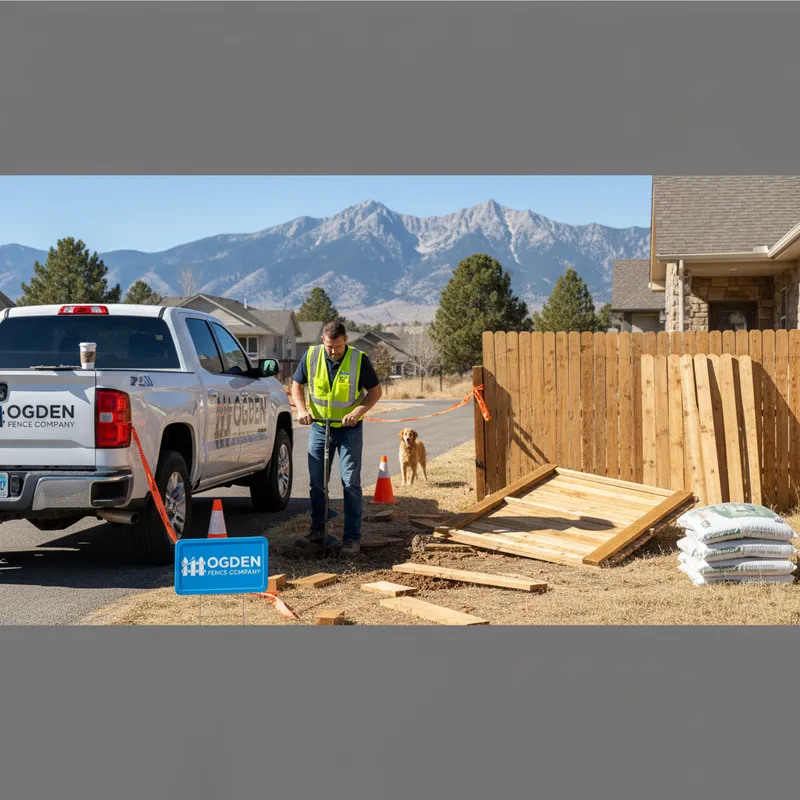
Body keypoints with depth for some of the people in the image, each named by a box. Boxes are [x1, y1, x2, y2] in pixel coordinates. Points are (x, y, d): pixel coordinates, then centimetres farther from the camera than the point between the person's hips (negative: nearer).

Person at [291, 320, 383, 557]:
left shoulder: (359, 360, -14)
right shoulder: (311, 356, -7)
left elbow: (375, 391, -6)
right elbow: (296, 385, 5)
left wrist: (358, 412, -21)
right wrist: (301, 409, -12)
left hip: (349, 429, -3)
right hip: (319, 427, 3)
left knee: (351, 483, -4)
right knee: (317, 483, 7)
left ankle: (352, 538, 0)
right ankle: (317, 534, 19)